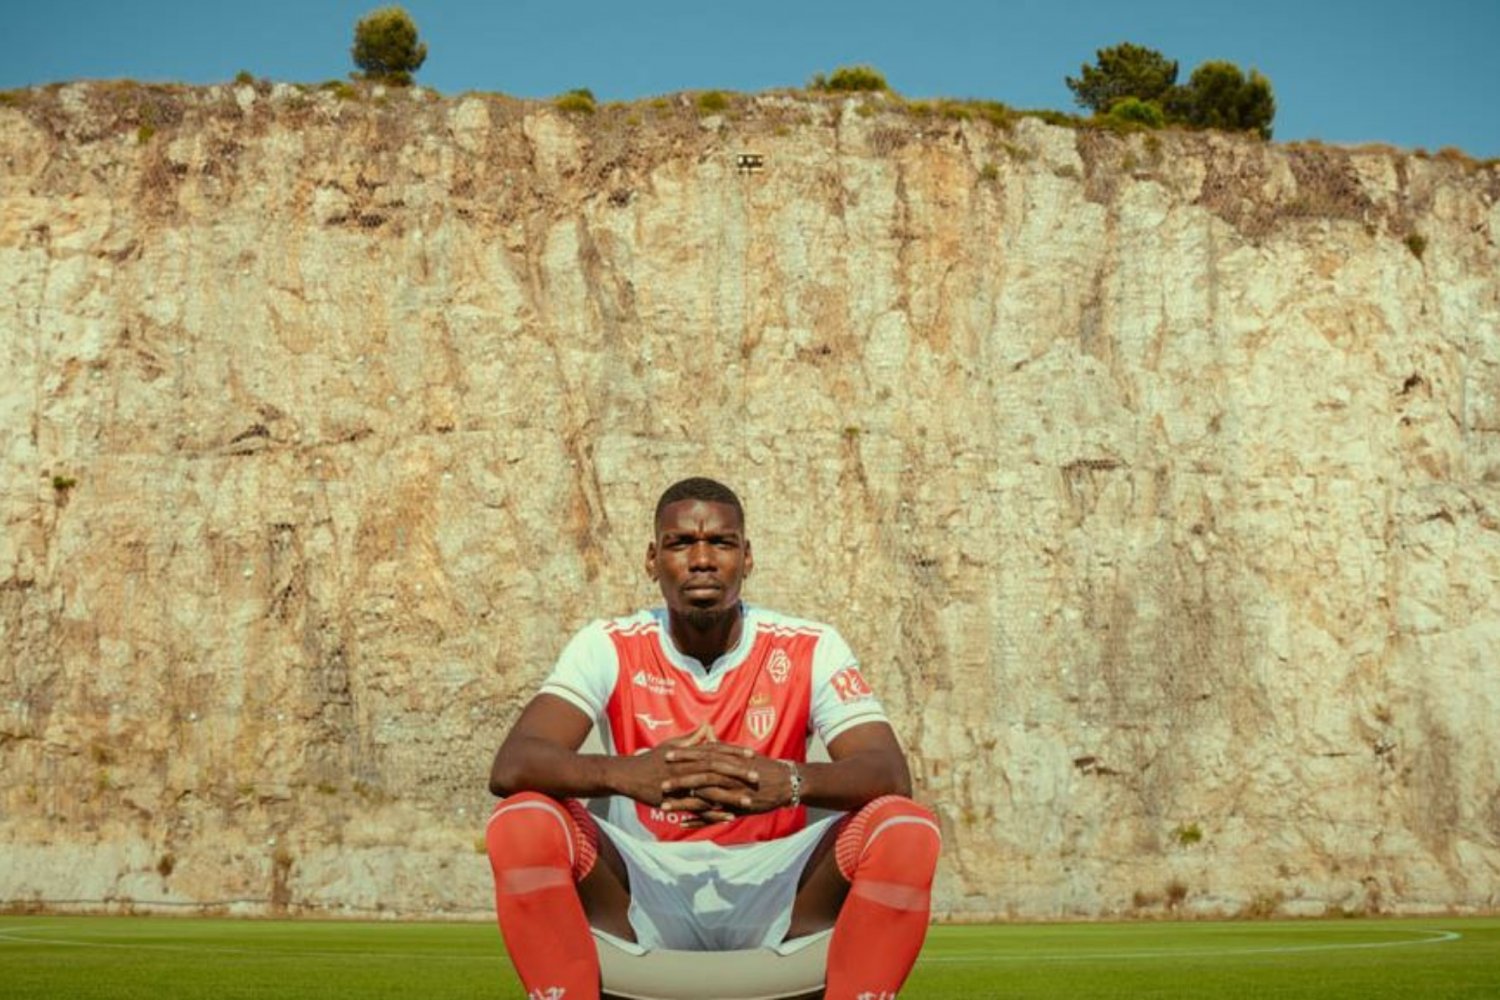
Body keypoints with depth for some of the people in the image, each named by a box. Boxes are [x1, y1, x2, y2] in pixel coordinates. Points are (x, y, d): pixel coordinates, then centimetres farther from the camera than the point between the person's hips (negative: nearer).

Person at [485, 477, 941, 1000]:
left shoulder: (809, 649, -3)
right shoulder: (609, 647, -3)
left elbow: (892, 774, -15)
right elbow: (509, 766, -17)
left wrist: (789, 782, -38)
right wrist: (626, 774, -38)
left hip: (775, 896, 0)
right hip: (641, 892, 0)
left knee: (907, 830, -26)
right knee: (521, 824, -27)